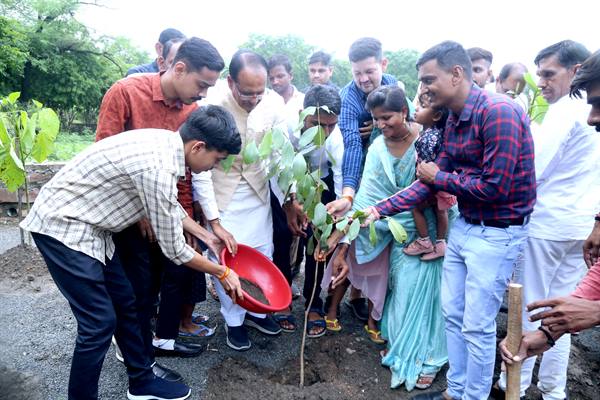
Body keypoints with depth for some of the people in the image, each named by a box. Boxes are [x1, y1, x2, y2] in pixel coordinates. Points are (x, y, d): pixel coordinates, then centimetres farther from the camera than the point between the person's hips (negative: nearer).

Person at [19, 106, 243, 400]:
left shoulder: (165, 143, -2)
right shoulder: (158, 168, -29)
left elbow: (171, 207, 15)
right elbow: (173, 249, -18)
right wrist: (222, 272, -5)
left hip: (87, 226, 9)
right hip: (62, 227, -9)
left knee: (125, 304, 13)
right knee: (100, 322, -6)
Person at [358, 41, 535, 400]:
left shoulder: (498, 112, -21)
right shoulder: (454, 120, 7)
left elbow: (495, 187, -25)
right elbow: (431, 181, 6)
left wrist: (438, 177, -10)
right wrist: (379, 210, -2)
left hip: (497, 235, -8)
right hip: (464, 226, 9)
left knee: (477, 327, 3)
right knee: (452, 315, 16)